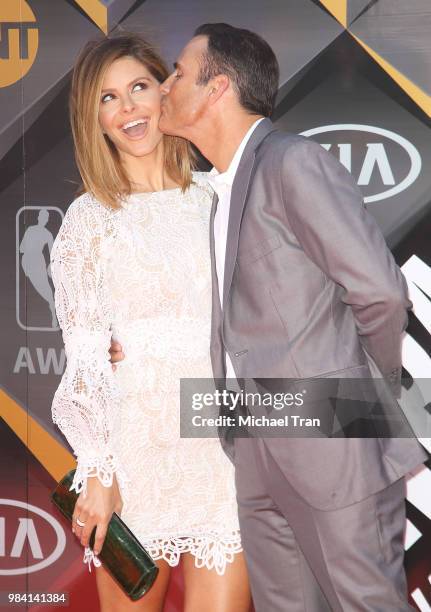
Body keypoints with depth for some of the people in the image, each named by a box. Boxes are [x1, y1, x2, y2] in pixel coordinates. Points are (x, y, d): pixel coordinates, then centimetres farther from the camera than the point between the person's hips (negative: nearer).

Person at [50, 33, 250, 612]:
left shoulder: (216, 200, 9)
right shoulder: (88, 218, 4)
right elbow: (83, 354, 0)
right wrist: (96, 470, -7)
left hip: (223, 440, 1)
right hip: (136, 444, -1)